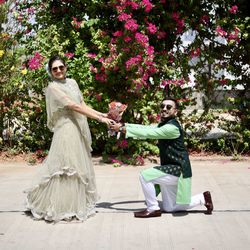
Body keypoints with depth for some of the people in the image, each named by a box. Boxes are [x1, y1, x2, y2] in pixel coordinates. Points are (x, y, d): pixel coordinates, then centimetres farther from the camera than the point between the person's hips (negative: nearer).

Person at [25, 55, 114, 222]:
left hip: (80, 130, 8)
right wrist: (99, 119, -20)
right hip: (66, 131, -8)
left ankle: (77, 202, 24)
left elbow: (82, 104, 13)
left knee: (79, 167, 13)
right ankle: (60, 207, 4)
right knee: (65, 168, -6)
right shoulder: (53, 87, -10)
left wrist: (101, 114, 1)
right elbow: (74, 106, -17)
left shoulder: (72, 82, 13)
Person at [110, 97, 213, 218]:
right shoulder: (163, 125, 9)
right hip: (171, 169, 10)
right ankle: (203, 198, 24)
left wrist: (123, 128, -23)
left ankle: (153, 209, -4)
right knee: (169, 208, 14)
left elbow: (147, 133, -26)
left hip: (177, 170, -10)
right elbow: (145, 128, 5)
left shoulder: (172, 127, -21)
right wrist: (123, 126, -6)